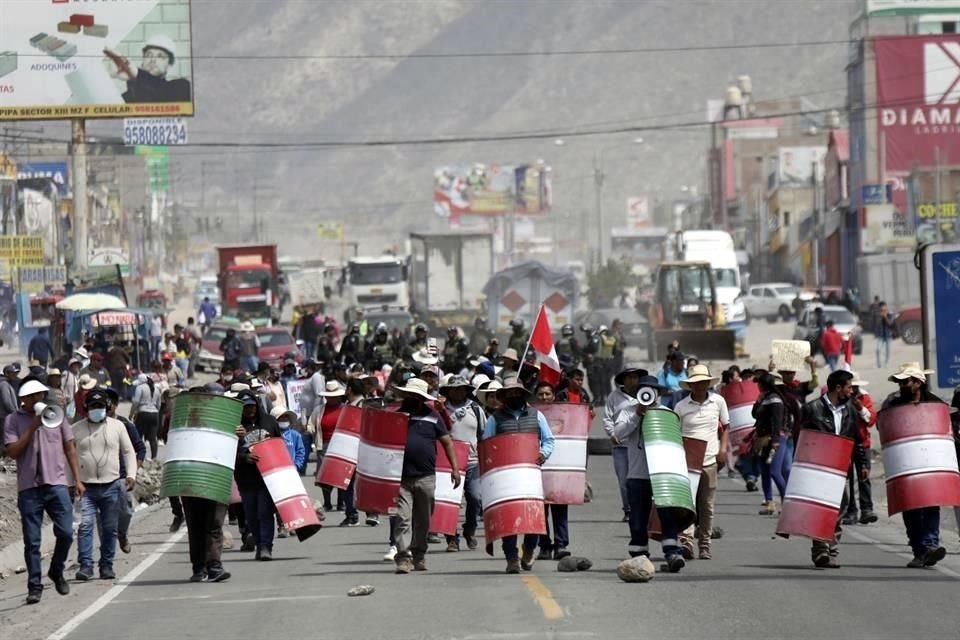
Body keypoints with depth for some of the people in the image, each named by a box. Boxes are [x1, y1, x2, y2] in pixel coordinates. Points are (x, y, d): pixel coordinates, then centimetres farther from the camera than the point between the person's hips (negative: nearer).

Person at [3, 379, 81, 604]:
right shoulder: (13, 420, 2)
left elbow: (70, 448, 12)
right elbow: (12, 451, -8)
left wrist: (77, 479, 7)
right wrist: (32, 428, -13)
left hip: (56, 484, 1)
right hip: (29, 487, -1)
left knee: (66, 533, -4)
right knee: (32, 541, 0)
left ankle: (57, 572, 20)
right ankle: (34, 586, 7)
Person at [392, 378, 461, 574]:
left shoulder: (431, 416, 5)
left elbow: (447, 442, 8)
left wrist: (455, 468, 0)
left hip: (426, 477, 1)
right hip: (401, 477, -1)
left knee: (423, 520, 11)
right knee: (402, 518, -9)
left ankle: (419, 555, 24)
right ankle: (403, 557, -11)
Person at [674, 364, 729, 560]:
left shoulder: (718, 401, 7)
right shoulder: (681, 406, 1)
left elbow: (725, 427, 17)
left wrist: (723, 449, 5)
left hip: (709, 461, 2)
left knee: (707, 505, 6)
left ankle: (704, 545, 14)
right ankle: (686, 540, -22)